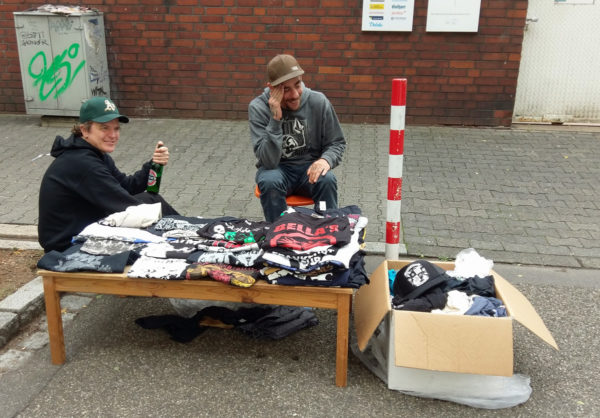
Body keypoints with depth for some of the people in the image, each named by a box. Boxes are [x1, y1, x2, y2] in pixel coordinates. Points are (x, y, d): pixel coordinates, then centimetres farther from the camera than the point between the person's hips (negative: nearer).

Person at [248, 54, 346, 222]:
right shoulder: (258, 108, -14)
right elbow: (269, 161, -22)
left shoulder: (318, 102, -9)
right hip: (276, 169, -1)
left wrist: (326, 160, -21)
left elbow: (337, 143, 3)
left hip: (311, 167, 1)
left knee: (327, 180, -30)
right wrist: (276, 118, -31)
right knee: (270, 182, -33)